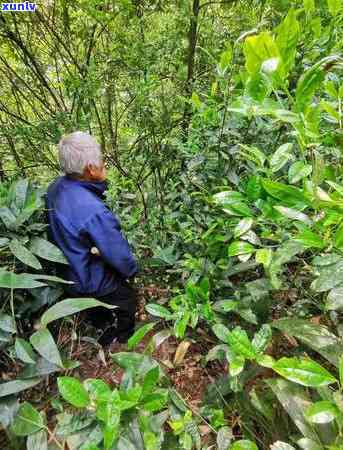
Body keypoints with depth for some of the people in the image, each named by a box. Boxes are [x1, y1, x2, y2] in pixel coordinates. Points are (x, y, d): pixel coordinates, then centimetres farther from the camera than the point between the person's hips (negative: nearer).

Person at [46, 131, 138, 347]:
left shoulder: (55, 188, -14)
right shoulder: (93, 211, -40)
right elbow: (119, 256, -28)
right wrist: (131, 269, -6)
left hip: (66, 270, 7)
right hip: (90, 282, -7)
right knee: (127, 297, 22)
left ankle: (101, 325, 61)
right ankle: (120, 338, 48)